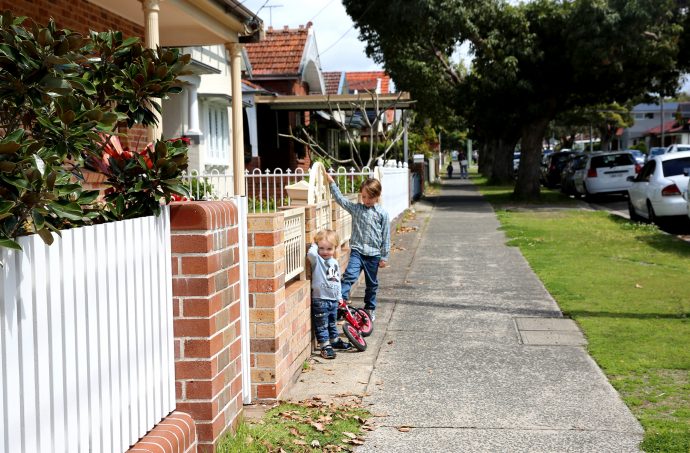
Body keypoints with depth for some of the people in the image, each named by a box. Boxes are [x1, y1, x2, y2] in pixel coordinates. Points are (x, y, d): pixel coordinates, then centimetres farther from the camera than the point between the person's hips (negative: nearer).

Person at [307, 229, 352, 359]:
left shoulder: (335, 262, 10)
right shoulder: (317, 260, -12)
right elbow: (311, 254, -37)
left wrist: (339, 297, 22)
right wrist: (315, 245, -16)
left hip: (333, 299, 7)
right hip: (320, 300, -7)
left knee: (332, 323, 24)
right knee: (321, 325, 0)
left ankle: (335, 340, 39)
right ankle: (325, 346, 7)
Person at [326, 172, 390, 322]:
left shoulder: (382, 214, -2)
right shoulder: (356, 208, 4)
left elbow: (386, 237, -1)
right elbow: (340, 199, 2)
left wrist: (384, 257, -1)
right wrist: (331, 182, -4)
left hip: (374, 254, 0)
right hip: (357, 251, 0)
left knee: (372, 284, 13)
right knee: (349, 275, -22)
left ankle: (370, 309, 28)